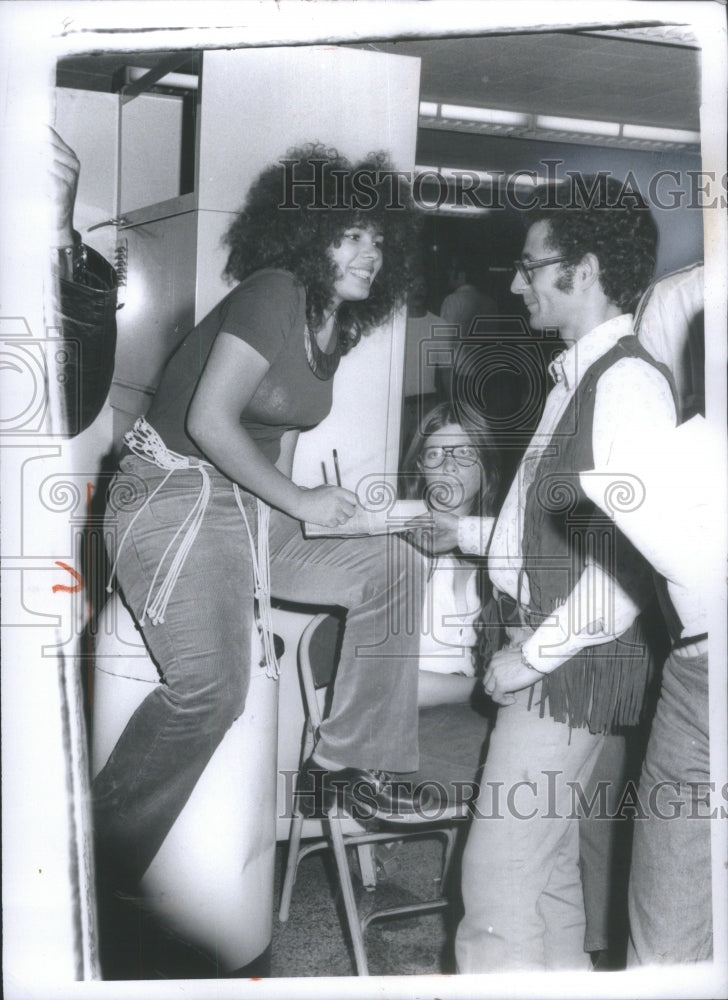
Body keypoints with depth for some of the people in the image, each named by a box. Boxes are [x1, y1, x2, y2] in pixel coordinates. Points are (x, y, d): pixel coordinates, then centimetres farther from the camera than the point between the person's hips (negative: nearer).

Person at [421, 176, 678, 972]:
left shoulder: (630, 382, -16)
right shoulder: (579, 377, 12)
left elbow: (631, 558, -22)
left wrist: (533, 654, -16)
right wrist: (468, 532, 20)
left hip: (571, 664, -9)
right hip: (547, 657, 9)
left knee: (500, 876, -2)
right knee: (547, 871, 20)